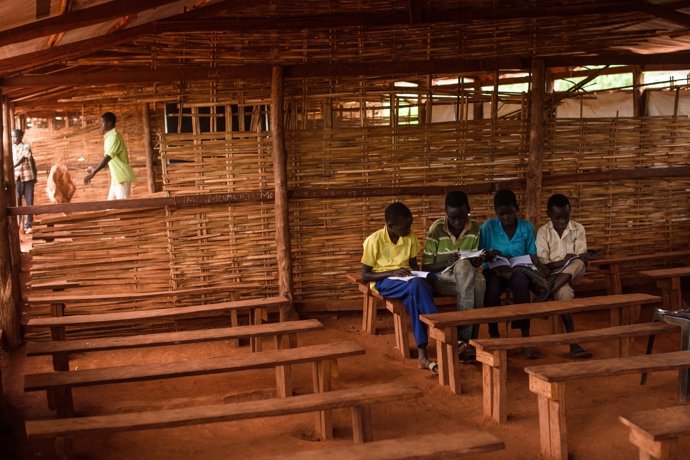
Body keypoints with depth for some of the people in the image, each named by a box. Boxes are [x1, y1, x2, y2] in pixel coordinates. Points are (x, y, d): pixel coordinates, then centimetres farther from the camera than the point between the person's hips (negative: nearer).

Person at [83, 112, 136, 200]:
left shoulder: (114, 136, -16)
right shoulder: (109, 137, 14)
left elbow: (108, 158, -26)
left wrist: (93, 173, -32)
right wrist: (94, 169, 23)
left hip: (122, 177, -10)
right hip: (116, 177, 10)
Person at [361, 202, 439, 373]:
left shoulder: (410, 237, 2)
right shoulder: (374, 241, -11)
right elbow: (365, 275, -8)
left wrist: (419, 275, -7)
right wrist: (392, 272, -21)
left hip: (407, 280, 4)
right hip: (383, 282, -4)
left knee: (414, 298, -35)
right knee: (417, 285, -36)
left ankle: (423, 354, -37)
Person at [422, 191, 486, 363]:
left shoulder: (475, 227, -1)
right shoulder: (436, 229, -11)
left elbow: (474, 264, 7)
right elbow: (426, 267, -7)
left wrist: (476, 261, -18)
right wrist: (447, 262, -25)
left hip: (467, 278, 3)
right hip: (441, 279, -3)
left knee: (479, 280, -35)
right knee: (464, 266, -36)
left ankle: (465, 339, -27)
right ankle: (466, 339, -35)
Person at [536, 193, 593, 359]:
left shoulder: (577, 229, 4)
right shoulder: (543, 231, 0)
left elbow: (583, 260, -3)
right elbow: (542, 263, -7)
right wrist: (563, 261, -23)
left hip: (574, 273, 2)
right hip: (552, 273, -2)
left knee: (578, 264, -35)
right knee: (564, 291, -36)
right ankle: (574, 344, -40)